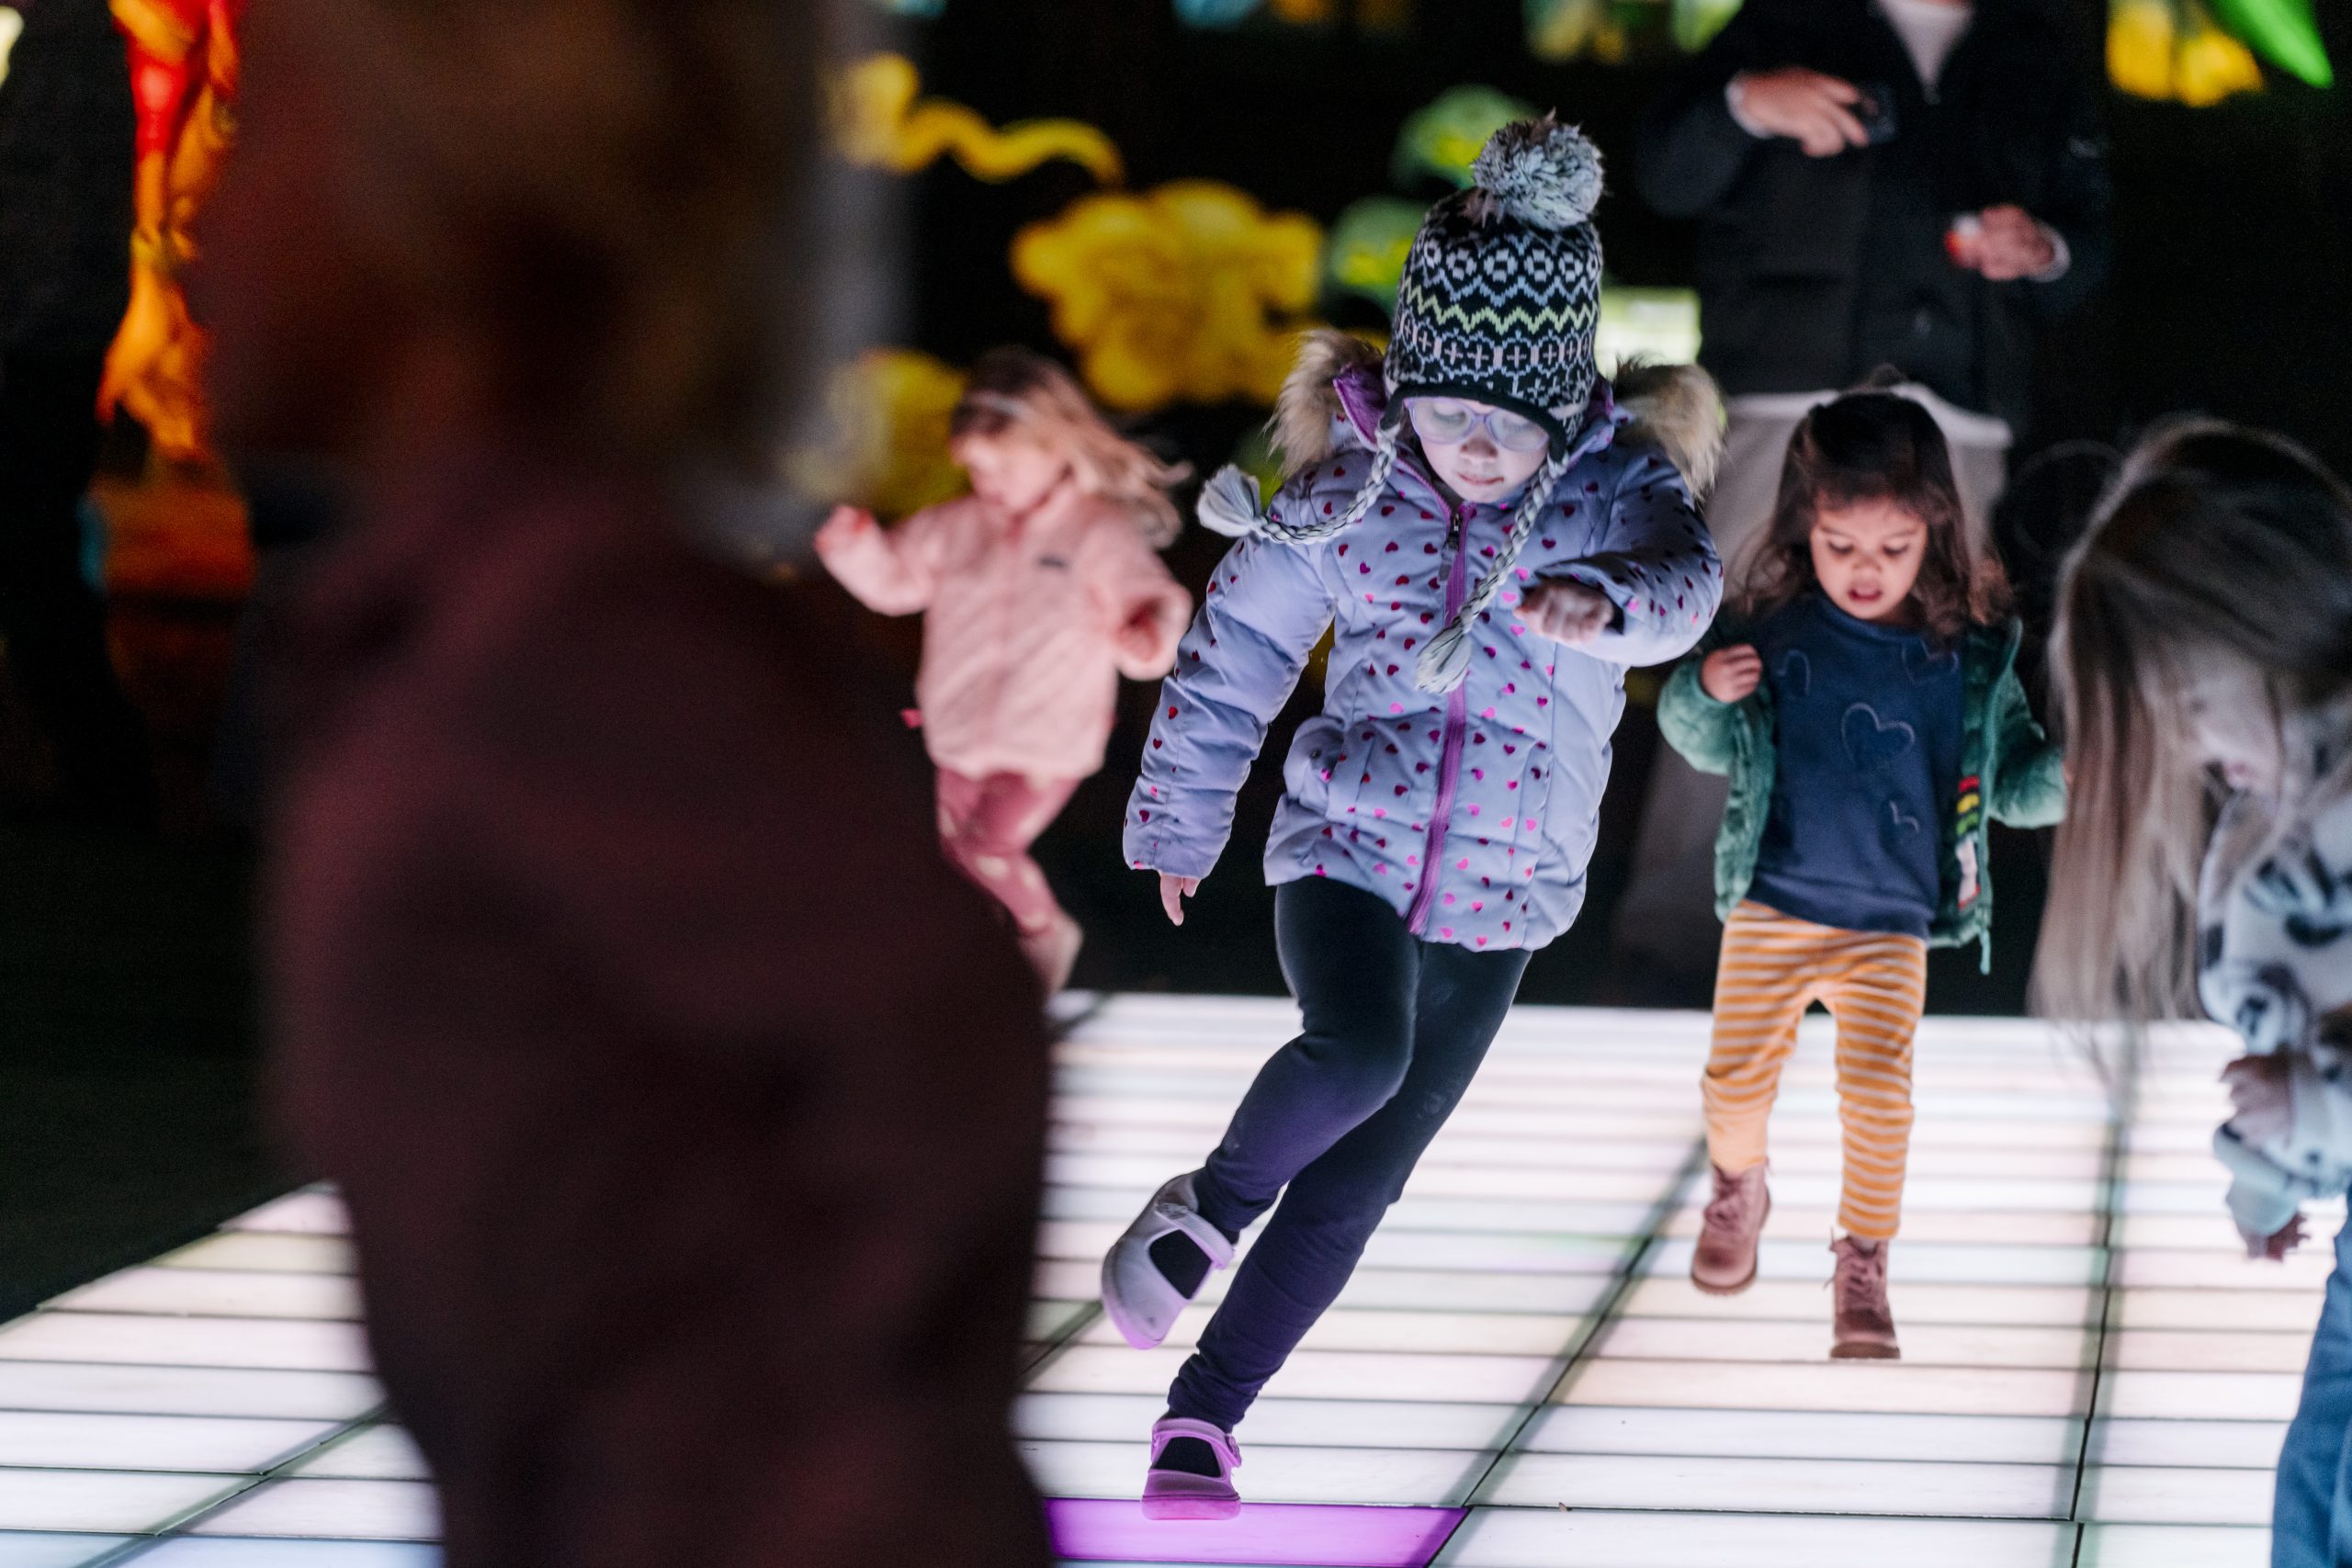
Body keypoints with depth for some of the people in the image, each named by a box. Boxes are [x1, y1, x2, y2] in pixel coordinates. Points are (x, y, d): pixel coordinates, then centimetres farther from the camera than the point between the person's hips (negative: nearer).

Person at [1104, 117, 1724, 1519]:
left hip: (1502, 896, 1)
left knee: (1355, 1191, 4)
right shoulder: (1348, 494, -5)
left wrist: (1602, 603, -53)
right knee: (1358, 1052, -31)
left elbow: (1683, 576, -30)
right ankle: (1210, 1208, -5)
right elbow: (1230, 665, 7)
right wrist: (1179, 827, 14)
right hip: (1348, 843, -1)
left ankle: (1206, 1412, 17)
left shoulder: (1615, 486, -8)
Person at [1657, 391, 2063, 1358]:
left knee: (1878, 1092, -12)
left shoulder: (1967, 654, -5)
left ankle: (1864, 1268, 7)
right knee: (1737, 1077, 0)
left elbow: (2013, 779, 5)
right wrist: (1701, 696, -13)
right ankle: (1738, 1189, 33)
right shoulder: (1772, 631, -6)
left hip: (1892, 926, 0)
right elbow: (1711, 748, 9)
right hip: (1773, 906, 1)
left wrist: (2068, 771, -16)